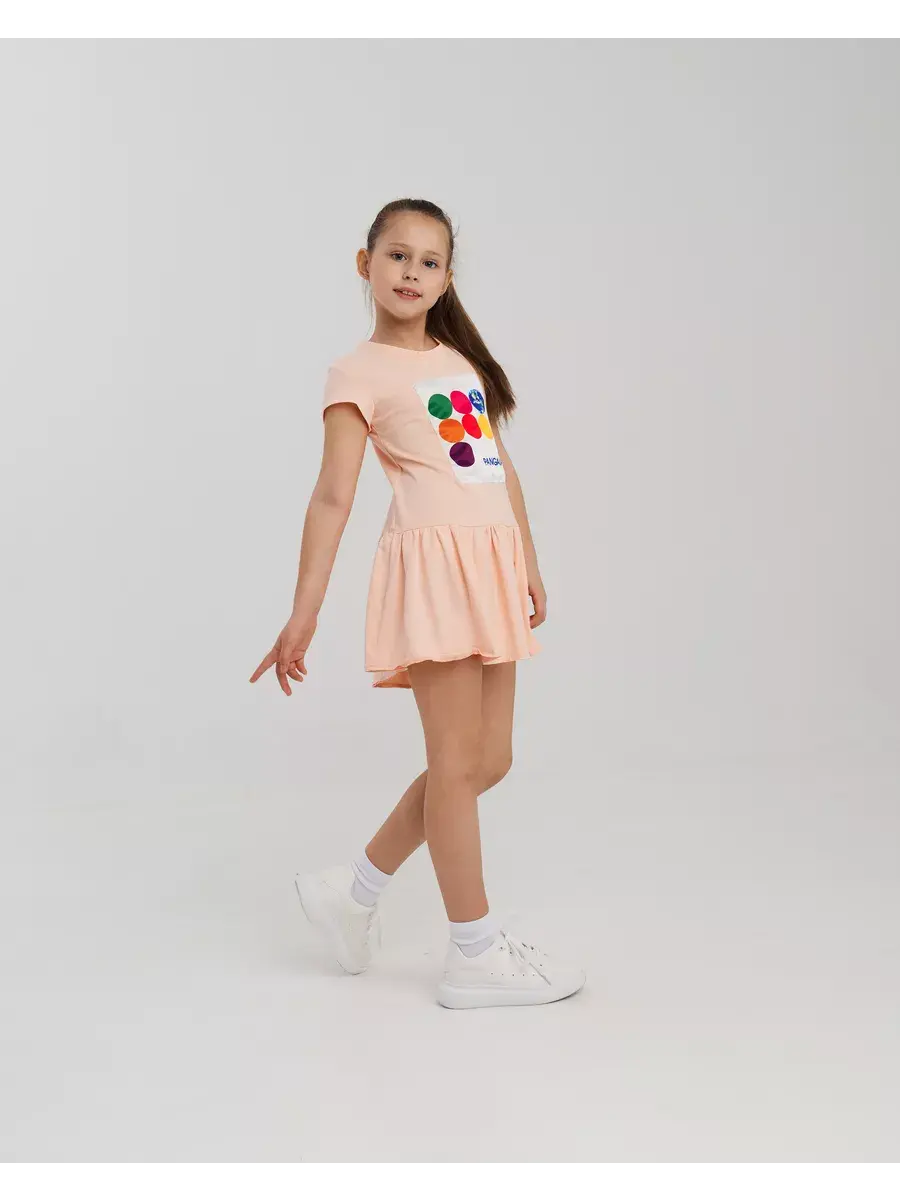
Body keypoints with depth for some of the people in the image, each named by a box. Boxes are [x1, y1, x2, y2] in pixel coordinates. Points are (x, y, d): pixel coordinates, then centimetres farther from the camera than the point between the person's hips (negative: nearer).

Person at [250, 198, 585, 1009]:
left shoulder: (465, 360, 19)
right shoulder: (361, 373, -3)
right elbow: (334, 495, -11)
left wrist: (530, 567, 18)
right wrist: (303, 613, -16)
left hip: (494, 565, 8)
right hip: (433, 562, -8)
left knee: (488, 761, 11)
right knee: (459, 761, -2)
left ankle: (355, 889, 26)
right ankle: (475, 956, 10)